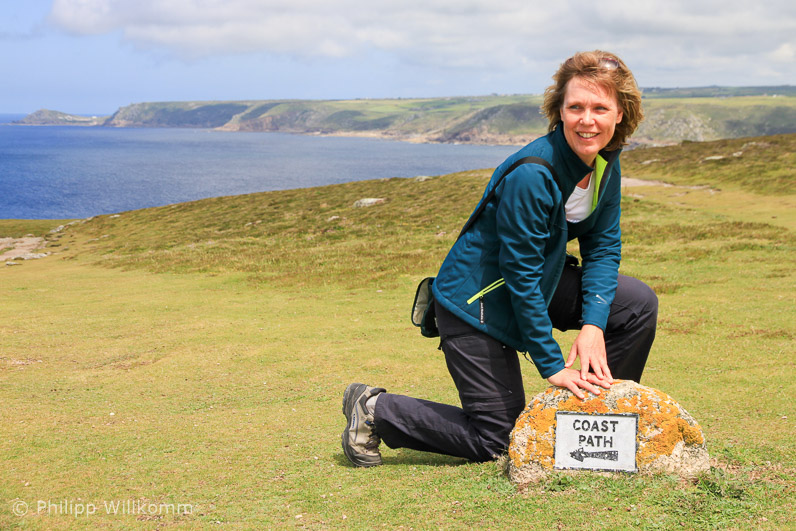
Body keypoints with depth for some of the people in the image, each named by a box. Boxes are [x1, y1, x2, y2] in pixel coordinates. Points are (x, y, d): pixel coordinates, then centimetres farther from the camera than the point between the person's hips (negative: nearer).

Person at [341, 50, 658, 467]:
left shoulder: (605, 162, -6)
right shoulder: (530, 175, -31)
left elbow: (603, 247, 0)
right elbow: (521, 277, -27)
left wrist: (593, 325, -16)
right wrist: (552, 366, -22)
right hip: (478, 298, -8)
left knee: (638, 304, -4)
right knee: (496, 440, -2)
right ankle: (375, 410, 13)